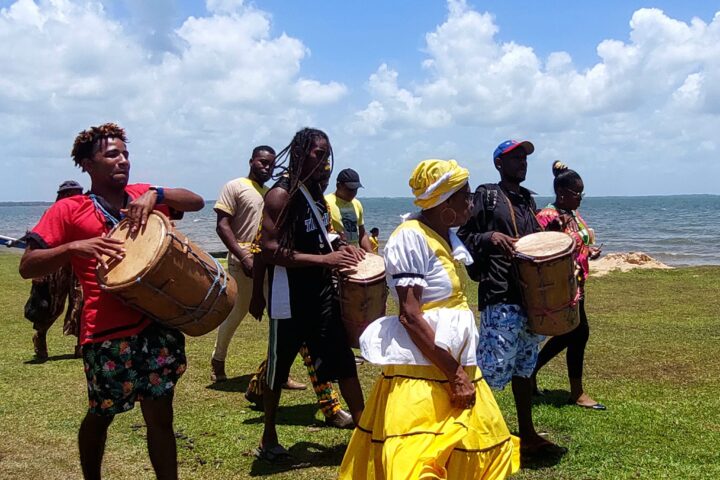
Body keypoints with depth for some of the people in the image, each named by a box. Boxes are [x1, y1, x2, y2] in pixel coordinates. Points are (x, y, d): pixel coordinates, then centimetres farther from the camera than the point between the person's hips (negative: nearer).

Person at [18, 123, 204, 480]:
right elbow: (27, 267, -6)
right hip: (107, 331, -3)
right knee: (100, 416, 14)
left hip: (157, 323, 3)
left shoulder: (142, 195, 11)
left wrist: (155, 194, -11)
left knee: (160, 416, 6)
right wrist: (73, 248, -23)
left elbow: (197, 202, 4)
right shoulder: (68, 210, -2)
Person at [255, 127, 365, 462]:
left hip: (322, 292, 7)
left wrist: (341, 248, 5)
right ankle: (268, 440, 24)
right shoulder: (281, 194, -14)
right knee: (279, 366, 8)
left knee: (343, 358, 7)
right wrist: (325, 259, -27)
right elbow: (269, 250, -22)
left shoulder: (315, 190, 10)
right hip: (290, 297, -7)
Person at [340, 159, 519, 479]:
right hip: (421, 371, -9)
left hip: (455, 362, 9)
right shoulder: (411, 237, -16)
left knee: (485, 449, 15)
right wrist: (454, 373, -21)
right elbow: (409, 315, -21)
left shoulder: (446, 236, 11)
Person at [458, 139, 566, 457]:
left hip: (531, 296, 8)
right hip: (500, 298, -8)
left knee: (524, 366, 15)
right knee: (490, 369, -9)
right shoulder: (486, 196, -3)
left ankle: (527, 435, 25)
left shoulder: (528, 199, 18)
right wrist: (490, 236, -23)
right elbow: (462, 237, -7)